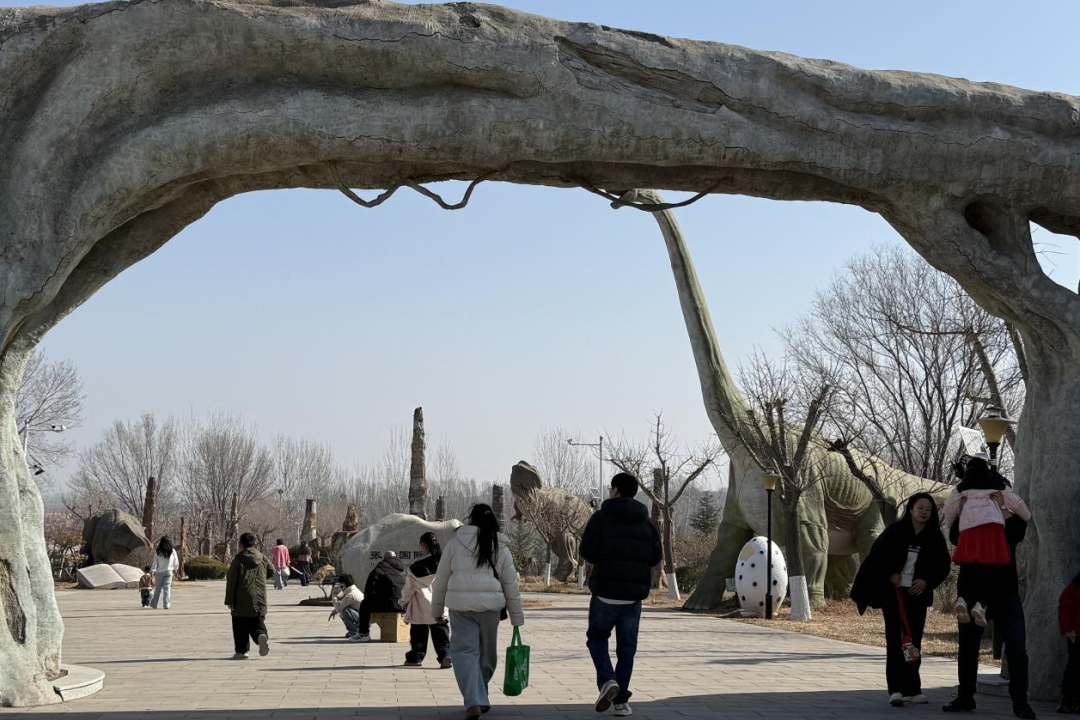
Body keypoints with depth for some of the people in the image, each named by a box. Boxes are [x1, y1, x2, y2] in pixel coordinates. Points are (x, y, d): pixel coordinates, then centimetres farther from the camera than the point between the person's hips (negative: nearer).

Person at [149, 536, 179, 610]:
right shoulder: (172, 551, 1)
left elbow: (155, 562, -7)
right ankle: (166, 604, -6)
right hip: (168, 571, 1)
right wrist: (174, 568, 26)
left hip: (159, 572, -1)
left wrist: (152, 571, -4)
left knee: (158, 588, 8)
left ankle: (154, 604, 17)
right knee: (167, 588, 1)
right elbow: (176, 562, 8)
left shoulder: (158, 552, -5)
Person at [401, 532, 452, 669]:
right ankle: (445, 655, -10)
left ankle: (416, 657, 20)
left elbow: (409, 587, -3)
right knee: (441, 633, 5)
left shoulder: (417, 566, -11)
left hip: (420, 608, -2)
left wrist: (404, 602, 13)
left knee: (418, 633, 12)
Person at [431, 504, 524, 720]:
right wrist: (517, 617, 18)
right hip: (490, 605, 2)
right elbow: (511, 586, 11)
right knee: (487, 652, 15)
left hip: (461, 605, -1)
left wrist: (437, 610, 19)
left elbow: (441, 579, 8)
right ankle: (479, 698, 26)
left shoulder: (455, 543, 6)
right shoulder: (500, 548, 10)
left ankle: (474, 701, -15)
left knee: (465, 651, -1)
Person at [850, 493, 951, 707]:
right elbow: (876, 554, -1)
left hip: (918, 594, 3)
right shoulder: (896, 531, -5)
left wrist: (927, 581, -8)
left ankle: (912, 689, 12)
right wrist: (890, 575, -8)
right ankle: (896, 690, -10)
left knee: (914, 641, 5)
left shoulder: (934, 537, 1)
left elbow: (943, 566, 5)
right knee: (895, 639, -6)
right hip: (894, 592, -3)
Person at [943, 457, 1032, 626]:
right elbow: (1016, 502, 22)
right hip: (992, 525, -1)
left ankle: (962, 599, -28)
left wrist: (949, 525, 30)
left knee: (967, 567, -3)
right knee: (987, 566, -5)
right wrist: (1028, 518, 38)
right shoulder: (997, 484, 23)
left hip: (968, 526, 1)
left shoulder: (962, 487, 23)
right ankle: (980, 604, -23)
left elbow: (949, 507, 14)